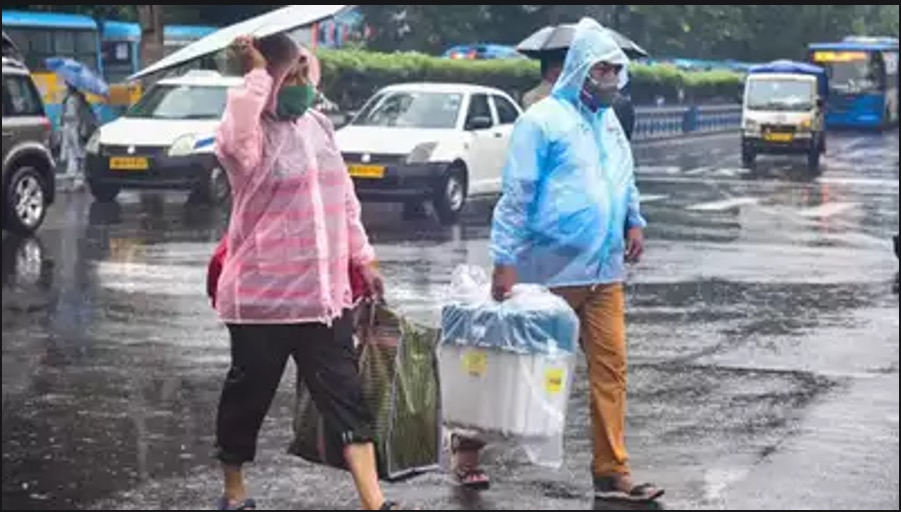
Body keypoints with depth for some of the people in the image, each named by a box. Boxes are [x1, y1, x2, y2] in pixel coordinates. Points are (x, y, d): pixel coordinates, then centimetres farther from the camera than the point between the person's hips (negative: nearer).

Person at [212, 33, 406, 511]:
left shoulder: (318, 125, 11)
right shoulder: (252, 134, -11)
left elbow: (344, 199, 19)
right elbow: (235, 134, -38)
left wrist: (363, 258, 17)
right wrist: (258, 74, -26)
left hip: (324, 293, 6)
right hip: (262, 296, -6)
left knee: (346, 398, 2)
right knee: (249, 394, 8)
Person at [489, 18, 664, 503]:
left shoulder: (608, 120, 13)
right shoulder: (543, 120, -10)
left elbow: (624, 181, 25)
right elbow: (516, 195, -13)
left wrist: (634, 223, 7)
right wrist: (505, 260, -17)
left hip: (604, 270, 6)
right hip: (551, 269, -6)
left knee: (610, 367, 1)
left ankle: (612, 473, 6)